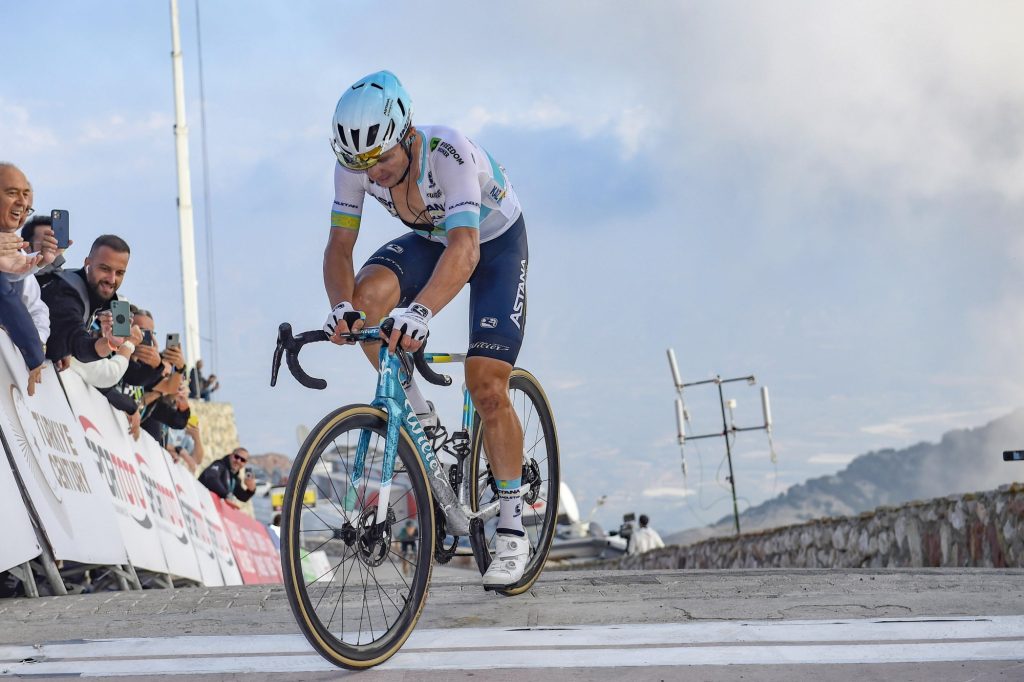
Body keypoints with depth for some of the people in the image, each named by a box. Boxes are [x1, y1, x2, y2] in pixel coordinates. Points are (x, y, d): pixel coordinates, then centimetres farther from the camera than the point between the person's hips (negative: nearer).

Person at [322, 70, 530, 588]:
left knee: (486, 387, -15)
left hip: (495, 242, -4)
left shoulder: (449, 153, -39)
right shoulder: (356, 162, -24)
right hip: (428, 240, 5)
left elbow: (465, 249, -50)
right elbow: (339, 245, -21)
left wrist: (420, 312, -67)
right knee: (368, 297, -29)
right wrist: (341, 306, -43)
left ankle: (512, 526, 1)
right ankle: (418, 418, -7)